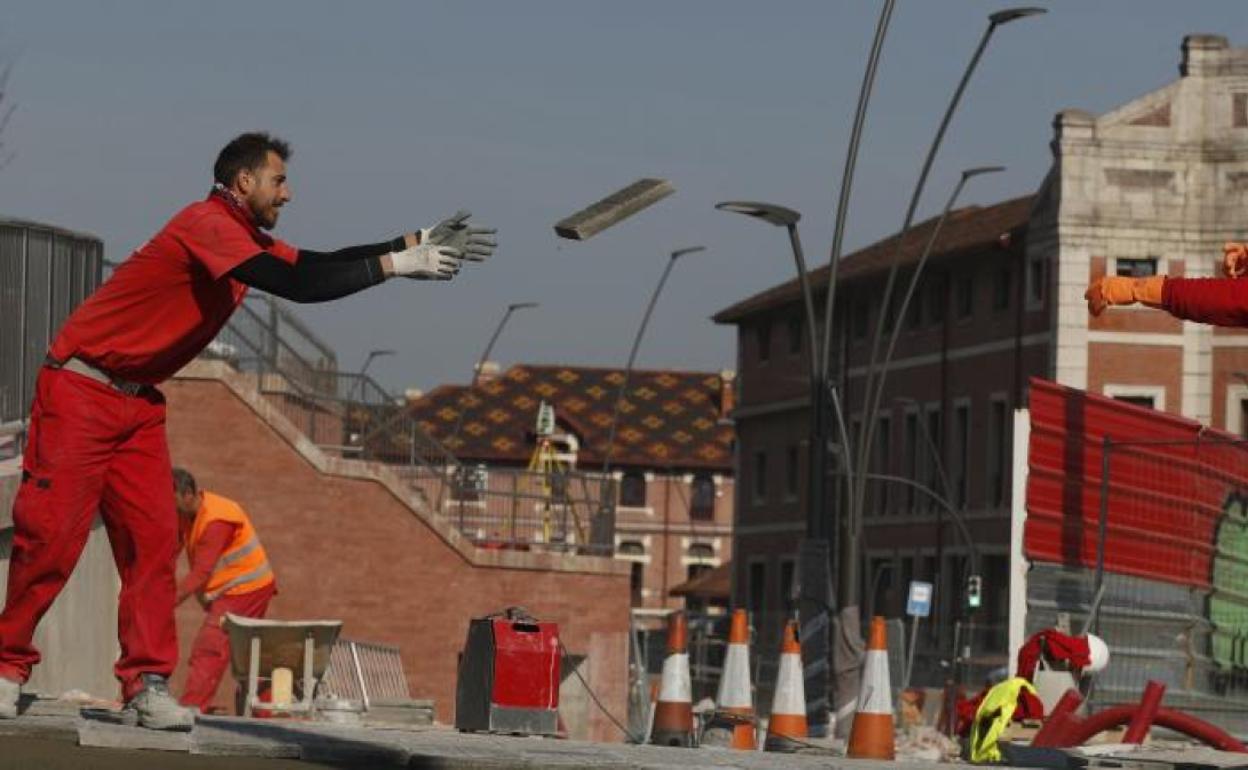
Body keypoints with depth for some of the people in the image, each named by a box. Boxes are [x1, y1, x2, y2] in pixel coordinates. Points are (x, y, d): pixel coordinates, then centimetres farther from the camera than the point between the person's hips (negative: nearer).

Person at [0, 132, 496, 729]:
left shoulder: (246, 239, 11)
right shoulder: (206, 225, -20)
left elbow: (320, 265, 12)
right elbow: (297, 285, -27)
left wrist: (416, 243, 5)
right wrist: (394, 265, -22)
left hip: (137, 402, 9)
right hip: (80, 392, -9)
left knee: (153, 539, -1)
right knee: (52, 535, -9)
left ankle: (147, 685, -3)